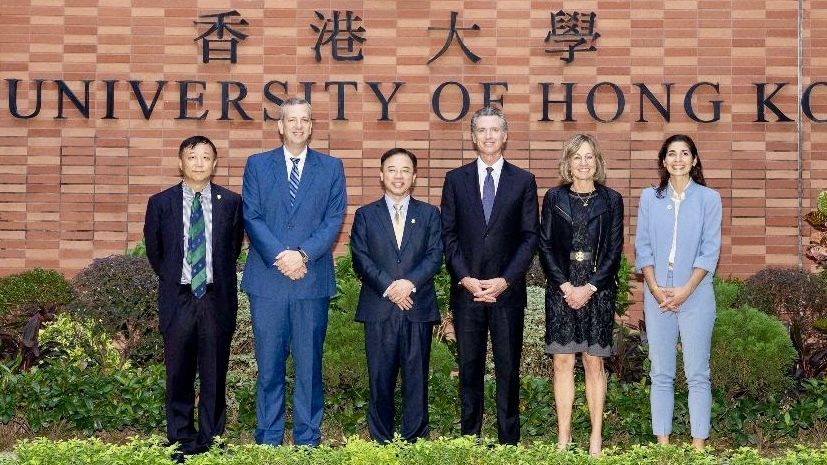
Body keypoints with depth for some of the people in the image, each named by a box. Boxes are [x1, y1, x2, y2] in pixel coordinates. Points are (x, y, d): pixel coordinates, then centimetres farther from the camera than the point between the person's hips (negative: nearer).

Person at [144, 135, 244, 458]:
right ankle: (181, 442, 14)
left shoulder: (232, 202, 2)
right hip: (178, 298, 0)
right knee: (179, 376, 5)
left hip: (217, 298, 0)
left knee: (215, 375, 5)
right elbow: (153, 249, 13)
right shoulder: (160, 203, 2)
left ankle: (211, 442, 14)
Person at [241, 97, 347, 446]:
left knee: (309, 363, 4)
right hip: (267, 279, 0)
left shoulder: (331, 168, 9)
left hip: (313, 279, 0)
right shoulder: (257, 165, 8)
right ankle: (268, 440, 12)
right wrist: (280, 256, -13)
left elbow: (334, 219, 1)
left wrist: (303, 254, -13)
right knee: (269, 364, 4)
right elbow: (251, 217, 1)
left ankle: (308, 440, 12)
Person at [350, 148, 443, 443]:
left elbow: (435, 256, 2)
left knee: (417, 378, 1)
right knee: (380, 379, 2)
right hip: (379, 308, 0)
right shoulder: (365, 215, 11)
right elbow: (360, 259, 1)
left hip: (418, 307, 0)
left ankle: (414, 440, 7)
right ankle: (381, 441, 9)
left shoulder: (429, 214, 13)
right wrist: (388, 286, -12)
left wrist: (410, 282, -14)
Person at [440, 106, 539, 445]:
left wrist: (505, 280, -9)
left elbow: (530, 236, 1)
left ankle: (509, 439, 10)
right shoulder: (455, 179, 7)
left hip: (507, 290, -1)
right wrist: (465, 278, -8)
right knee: (469, 368, 7)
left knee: (508, 369, 2)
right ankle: (469, 436, 14)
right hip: (466, 289, 1)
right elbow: (448, 235, 4)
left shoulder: (523, 181, 5)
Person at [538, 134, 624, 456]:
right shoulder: (554, 197, 7)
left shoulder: (611, 200, 6)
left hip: (598, 290, 0)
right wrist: (566, 286, -8)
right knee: (562, 362, 1)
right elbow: (545, 246, 3)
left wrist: (589, 288, -9)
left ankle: (596, 437, 6)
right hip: (561, 289, 1)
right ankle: (563, 436, 5)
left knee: (594, 363, 2)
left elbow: (615, 251, 2)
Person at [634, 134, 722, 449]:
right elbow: (642, 247, 5)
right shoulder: (650, 198, 8)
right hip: (657, 296, 2)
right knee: (661, 373, 5)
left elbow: (710, 251, -3)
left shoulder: (708, 198, 2)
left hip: (696, 295, -2)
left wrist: (685, 290, -11)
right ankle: (662, 442, 10)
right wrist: (655, 289, -7)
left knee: (697, 373, -1)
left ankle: (699, 444, 3)